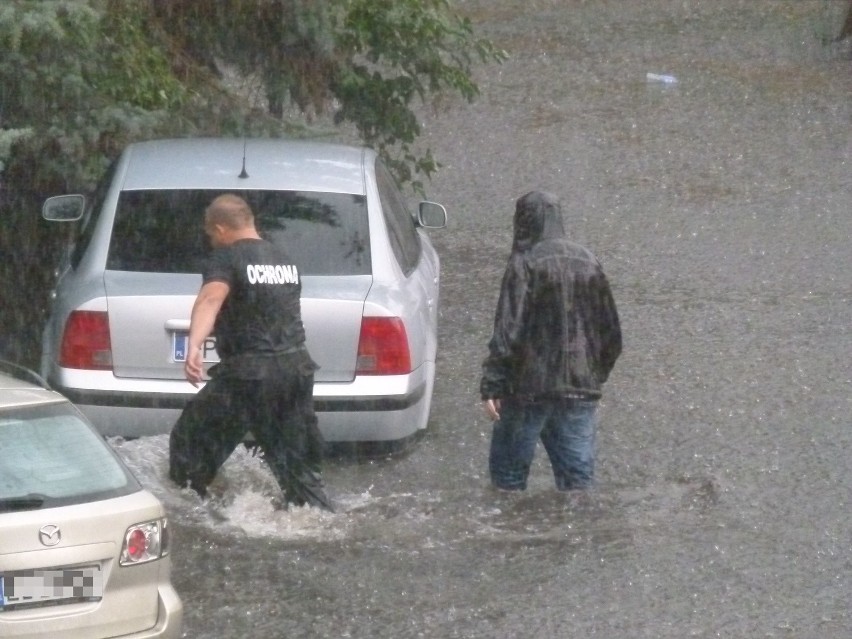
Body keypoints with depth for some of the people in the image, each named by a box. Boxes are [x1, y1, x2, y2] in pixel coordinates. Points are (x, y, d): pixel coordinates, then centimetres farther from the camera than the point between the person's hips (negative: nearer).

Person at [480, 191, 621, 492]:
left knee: (509, 470, 7)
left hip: (530, 388, -5)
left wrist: (491, 385, -14)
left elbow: (508, 331, -16)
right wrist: (596, 375, 24)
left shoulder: (525, 263, -10)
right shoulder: (588, 263, 9)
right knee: (578, 475, 5)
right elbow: (611, 333, 14)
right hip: (580, 389, 5)